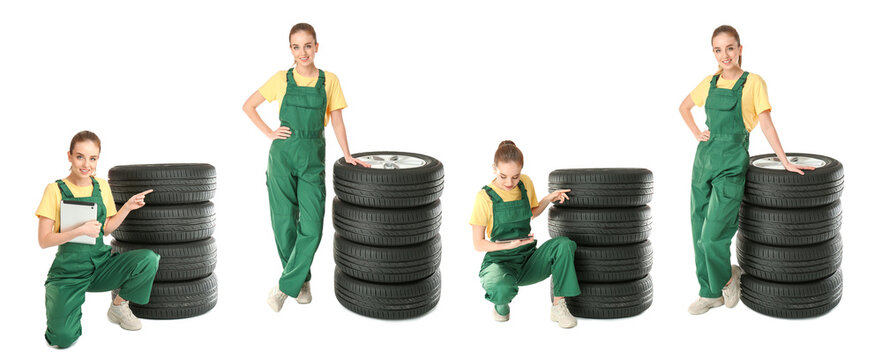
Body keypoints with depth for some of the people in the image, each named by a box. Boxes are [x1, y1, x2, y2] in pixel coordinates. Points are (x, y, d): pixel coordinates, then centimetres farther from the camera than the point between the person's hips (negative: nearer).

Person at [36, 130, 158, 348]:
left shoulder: (102, 186, 6)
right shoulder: (56, 190, -7)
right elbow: (44, 240, -9)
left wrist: (127, 207, 2)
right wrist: (80, 231, -21)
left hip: (102, 264, 4)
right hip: (69, 270, -4)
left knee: (148, 259, -25)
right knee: (63, 338, -24)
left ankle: (119, 306, 3)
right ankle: (57, 303, 13)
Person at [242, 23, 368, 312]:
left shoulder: (329, 81, 4)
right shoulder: (281, 79, 3)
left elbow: (337, 120, 9)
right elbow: (248, 106, 12)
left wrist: (347, 155, 3)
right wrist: (269, 133, 2)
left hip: (313, 158, 0)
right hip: (283, 156, 0)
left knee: (311, 227, -8)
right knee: (284, 223, 3)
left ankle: (286, 286, 5)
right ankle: (302, 281, 22)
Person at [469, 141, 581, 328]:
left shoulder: (526, 184, 2)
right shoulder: (485, 197, -13)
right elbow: (478, 244, -9)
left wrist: (548, 199, 3)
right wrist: (509, 245, -23)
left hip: (528, 260, 4)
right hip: (499, 261, -4)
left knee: (564, 244, -24)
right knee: (503, 288, -39)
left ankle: (559, 307, -16)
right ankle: (501, 305, 0)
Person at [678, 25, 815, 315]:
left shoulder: (753, 83, -3)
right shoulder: (710, 82, 10)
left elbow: (766, 124, -4)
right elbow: (684, 107, 26)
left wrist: (785, 162, -7)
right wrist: (696, 133, 12)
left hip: (731, 163, -5)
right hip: (704, 157, 5)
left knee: (713, 234, -13)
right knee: (699, 232, 8)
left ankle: (728, 277, 16)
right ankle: (711, 293, 22)